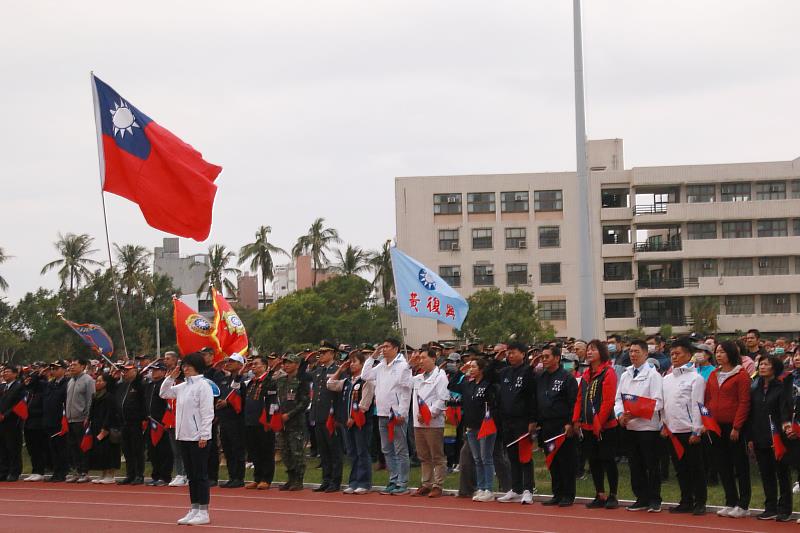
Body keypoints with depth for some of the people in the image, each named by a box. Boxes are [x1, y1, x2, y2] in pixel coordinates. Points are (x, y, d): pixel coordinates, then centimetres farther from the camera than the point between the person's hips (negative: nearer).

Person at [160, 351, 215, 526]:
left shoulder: (203, 386, -11)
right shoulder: (183, 386, 13)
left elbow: (207, 413, -14)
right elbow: (164, 393, 25)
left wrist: (204, 436, -18)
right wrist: (171, 377, 11)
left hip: (198, 437, -8)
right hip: (184, 436, 8)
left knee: (200, 475, -3)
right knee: (191, 475, 12)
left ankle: (203, 513, 0)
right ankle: (194, 510, 17)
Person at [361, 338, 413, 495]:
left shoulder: (402, 366, -8)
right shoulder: (381, 366, 14)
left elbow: (406, 391, -11)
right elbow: (365, 376, 11)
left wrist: (402, 413, -17)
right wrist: (372, 356, 9)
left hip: (397, 414, -8)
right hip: (383, 413, 8)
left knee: (400, 450, -3)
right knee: (387, 450, 11)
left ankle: (402, 484, 0)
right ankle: (393, 481, 18)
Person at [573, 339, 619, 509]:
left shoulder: (608, 372, -10)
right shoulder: (586, 374, 15)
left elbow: (608, 401, -16)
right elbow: (580, 398, 14)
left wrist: (599, 422, -19)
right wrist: (577, 419, 4)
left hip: (605, 427, -8)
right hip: (588, 427, 8)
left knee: (608, 460, -1)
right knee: (593, 462, 10)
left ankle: (612, 496, 6)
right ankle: (600, 496, 17)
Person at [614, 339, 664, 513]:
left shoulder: (652, 374, -5)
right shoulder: (625, 375, 14)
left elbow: (657, 402, -12)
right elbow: (618, 398, 14)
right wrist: (620, 414, -7)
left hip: (647, 426, -6)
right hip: (629, 426, 6)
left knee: (652, 465, -2)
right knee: (635, 465, 9)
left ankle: (654, 500, 4)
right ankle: (641, 498, 17)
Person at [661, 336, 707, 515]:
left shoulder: (695, 378, -7)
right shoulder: (667, 379, 13)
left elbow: (697, 405, -11)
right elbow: (663, 405, 17)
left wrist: (696, 431, -14)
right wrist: (664, 426, 10)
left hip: (689, 431, -7)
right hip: (673, 430, 7)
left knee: (695, 467, -1)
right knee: (680, 468, 11)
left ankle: (700, 502, 5)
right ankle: (686, 502, 18)